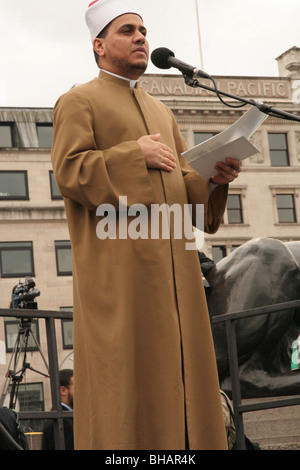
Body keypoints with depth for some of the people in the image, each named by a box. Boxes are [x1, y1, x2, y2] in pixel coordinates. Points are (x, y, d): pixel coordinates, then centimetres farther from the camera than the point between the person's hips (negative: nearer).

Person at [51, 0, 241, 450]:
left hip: (173, 260, 7)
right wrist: (135, 155, -10)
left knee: (177, 369, 2)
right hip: (118, 266, -6)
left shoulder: (161, 111, 27)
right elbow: (69, 171, -7)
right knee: (125, 377, -10)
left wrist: (213, 177, 3)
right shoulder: (78, 102, 6)